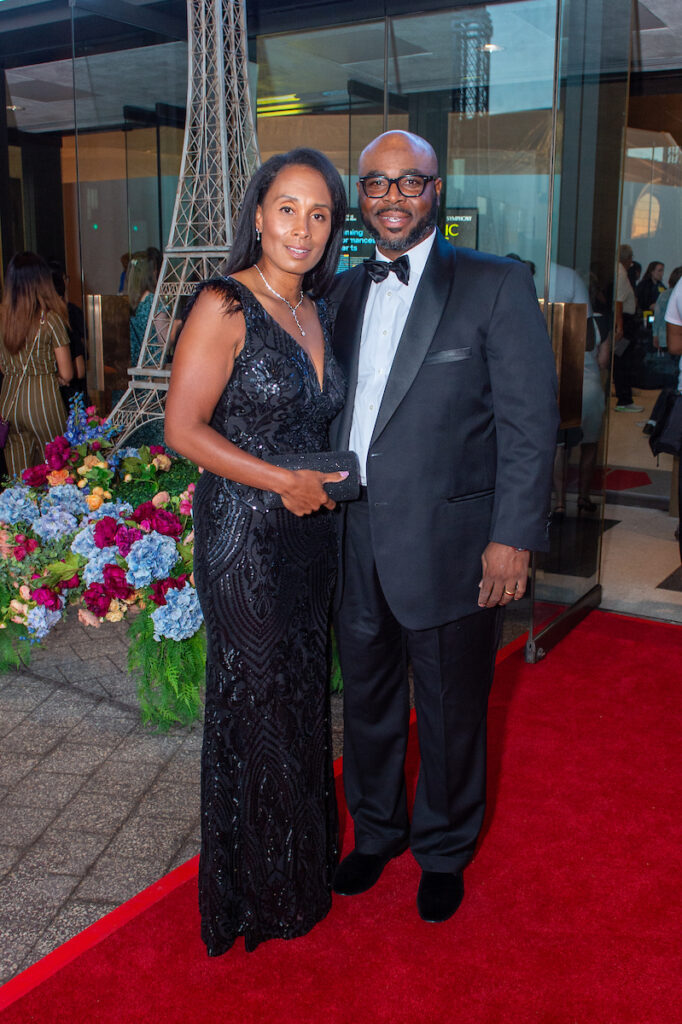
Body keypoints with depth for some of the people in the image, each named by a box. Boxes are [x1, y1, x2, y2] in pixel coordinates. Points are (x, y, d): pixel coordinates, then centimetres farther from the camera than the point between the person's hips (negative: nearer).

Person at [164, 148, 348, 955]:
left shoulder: (315, 313, 10)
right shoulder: (224, 308, -13)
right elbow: (183, 428, -16)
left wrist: (323, 481, 4)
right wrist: (283, 481, -16)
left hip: (311, 533, 7)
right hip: (243, 536, -7)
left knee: (304, 692, 17)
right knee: (255, 702, 6)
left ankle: (304, 862, 38)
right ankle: (257, 890, 28)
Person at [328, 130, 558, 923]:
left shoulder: (496, 285, -7)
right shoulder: (344, 292, 10)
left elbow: (530, 422, -10)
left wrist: (513, 537, -14)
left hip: (448, 549, -4)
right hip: (356, 545, 5)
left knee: (450, 714, 13)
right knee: (367, 701, 20)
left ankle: (444, 851, 38)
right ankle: (376, 830, 45)